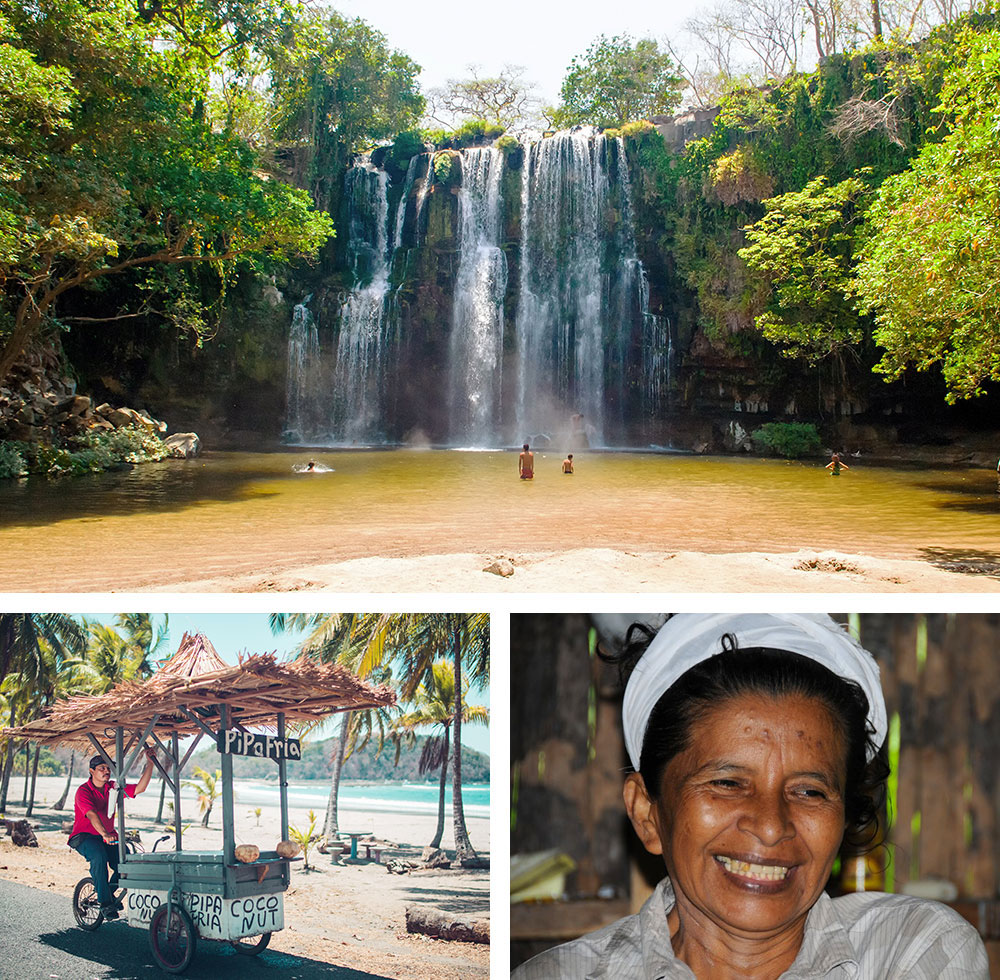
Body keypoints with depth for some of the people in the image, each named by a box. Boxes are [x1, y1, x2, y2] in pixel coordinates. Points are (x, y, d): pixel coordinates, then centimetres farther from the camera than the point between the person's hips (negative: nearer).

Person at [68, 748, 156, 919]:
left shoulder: (113, 788, 3)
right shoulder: (83, 791, -14)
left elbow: (139, 788, -5)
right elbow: (91, 815, -31)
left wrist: (150, 763, -16)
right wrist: (104, 834, -47)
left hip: (109, 836, 5)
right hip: (84, 836, -5)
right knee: (99, 855, -35)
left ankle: (110, 891, 8)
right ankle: (105, 902, -24)